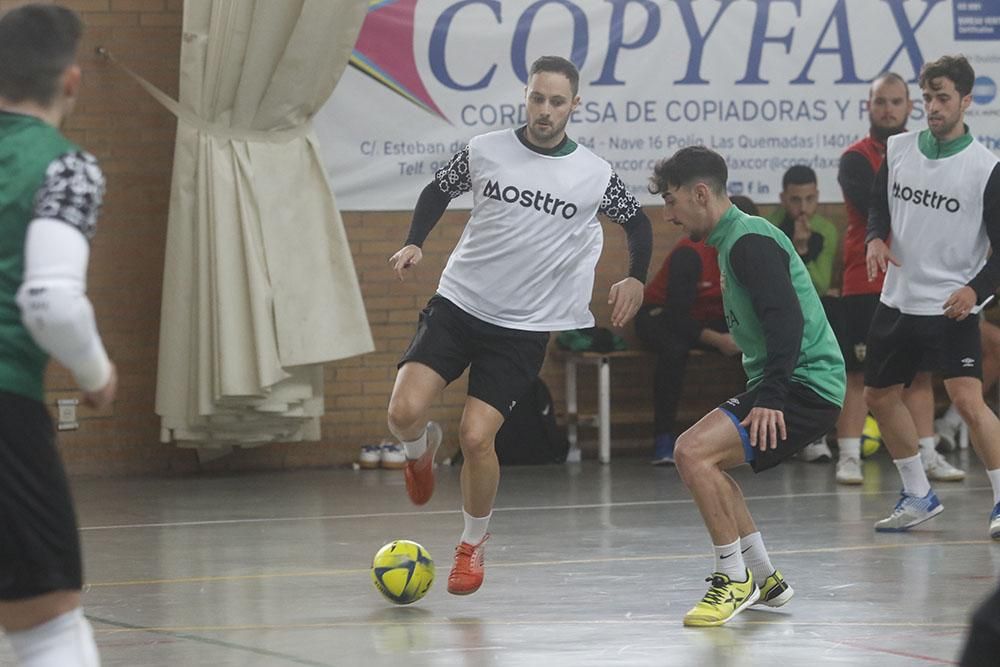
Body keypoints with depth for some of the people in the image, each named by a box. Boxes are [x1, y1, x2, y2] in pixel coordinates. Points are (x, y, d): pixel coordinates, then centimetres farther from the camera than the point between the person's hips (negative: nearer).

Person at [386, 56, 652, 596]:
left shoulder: (595, 176, -3)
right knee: (404, 413, -16)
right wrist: (415, 242, -1)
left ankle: (474, 542, 14)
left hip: (523, 327, -1)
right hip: (457, 303, 1)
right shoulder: (484, 151, -2)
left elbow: (637, 221, 14)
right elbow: (439, 190, 15)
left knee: (476, 436, -12)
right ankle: (421, 449, 24)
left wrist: (636, 277, -3)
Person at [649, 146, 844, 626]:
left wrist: (770, 399, -29)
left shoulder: (749, 241, -14)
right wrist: (762, 394, 24)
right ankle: (764, 581, 22)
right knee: (696, 455, 18)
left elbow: (788, 320, -25)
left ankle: (735, 580, -10)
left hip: (806, 385, -11)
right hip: (779, 384, 11)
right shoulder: (733, 240, 18)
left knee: (694, 452, -22)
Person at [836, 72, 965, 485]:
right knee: (858, 374, -4)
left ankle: (927, 456, 12)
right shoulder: (856, 159, -4)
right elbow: (878, 208, -18)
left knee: (920, 373, 7)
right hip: (866, 285, -5)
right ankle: (848, 458, -1)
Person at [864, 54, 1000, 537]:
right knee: (879, 397, 15)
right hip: (897, 298, 6)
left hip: (951, 307, -6)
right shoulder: (898, 149, 2)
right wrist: (875, 238, -5)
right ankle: (918, 496, 30)